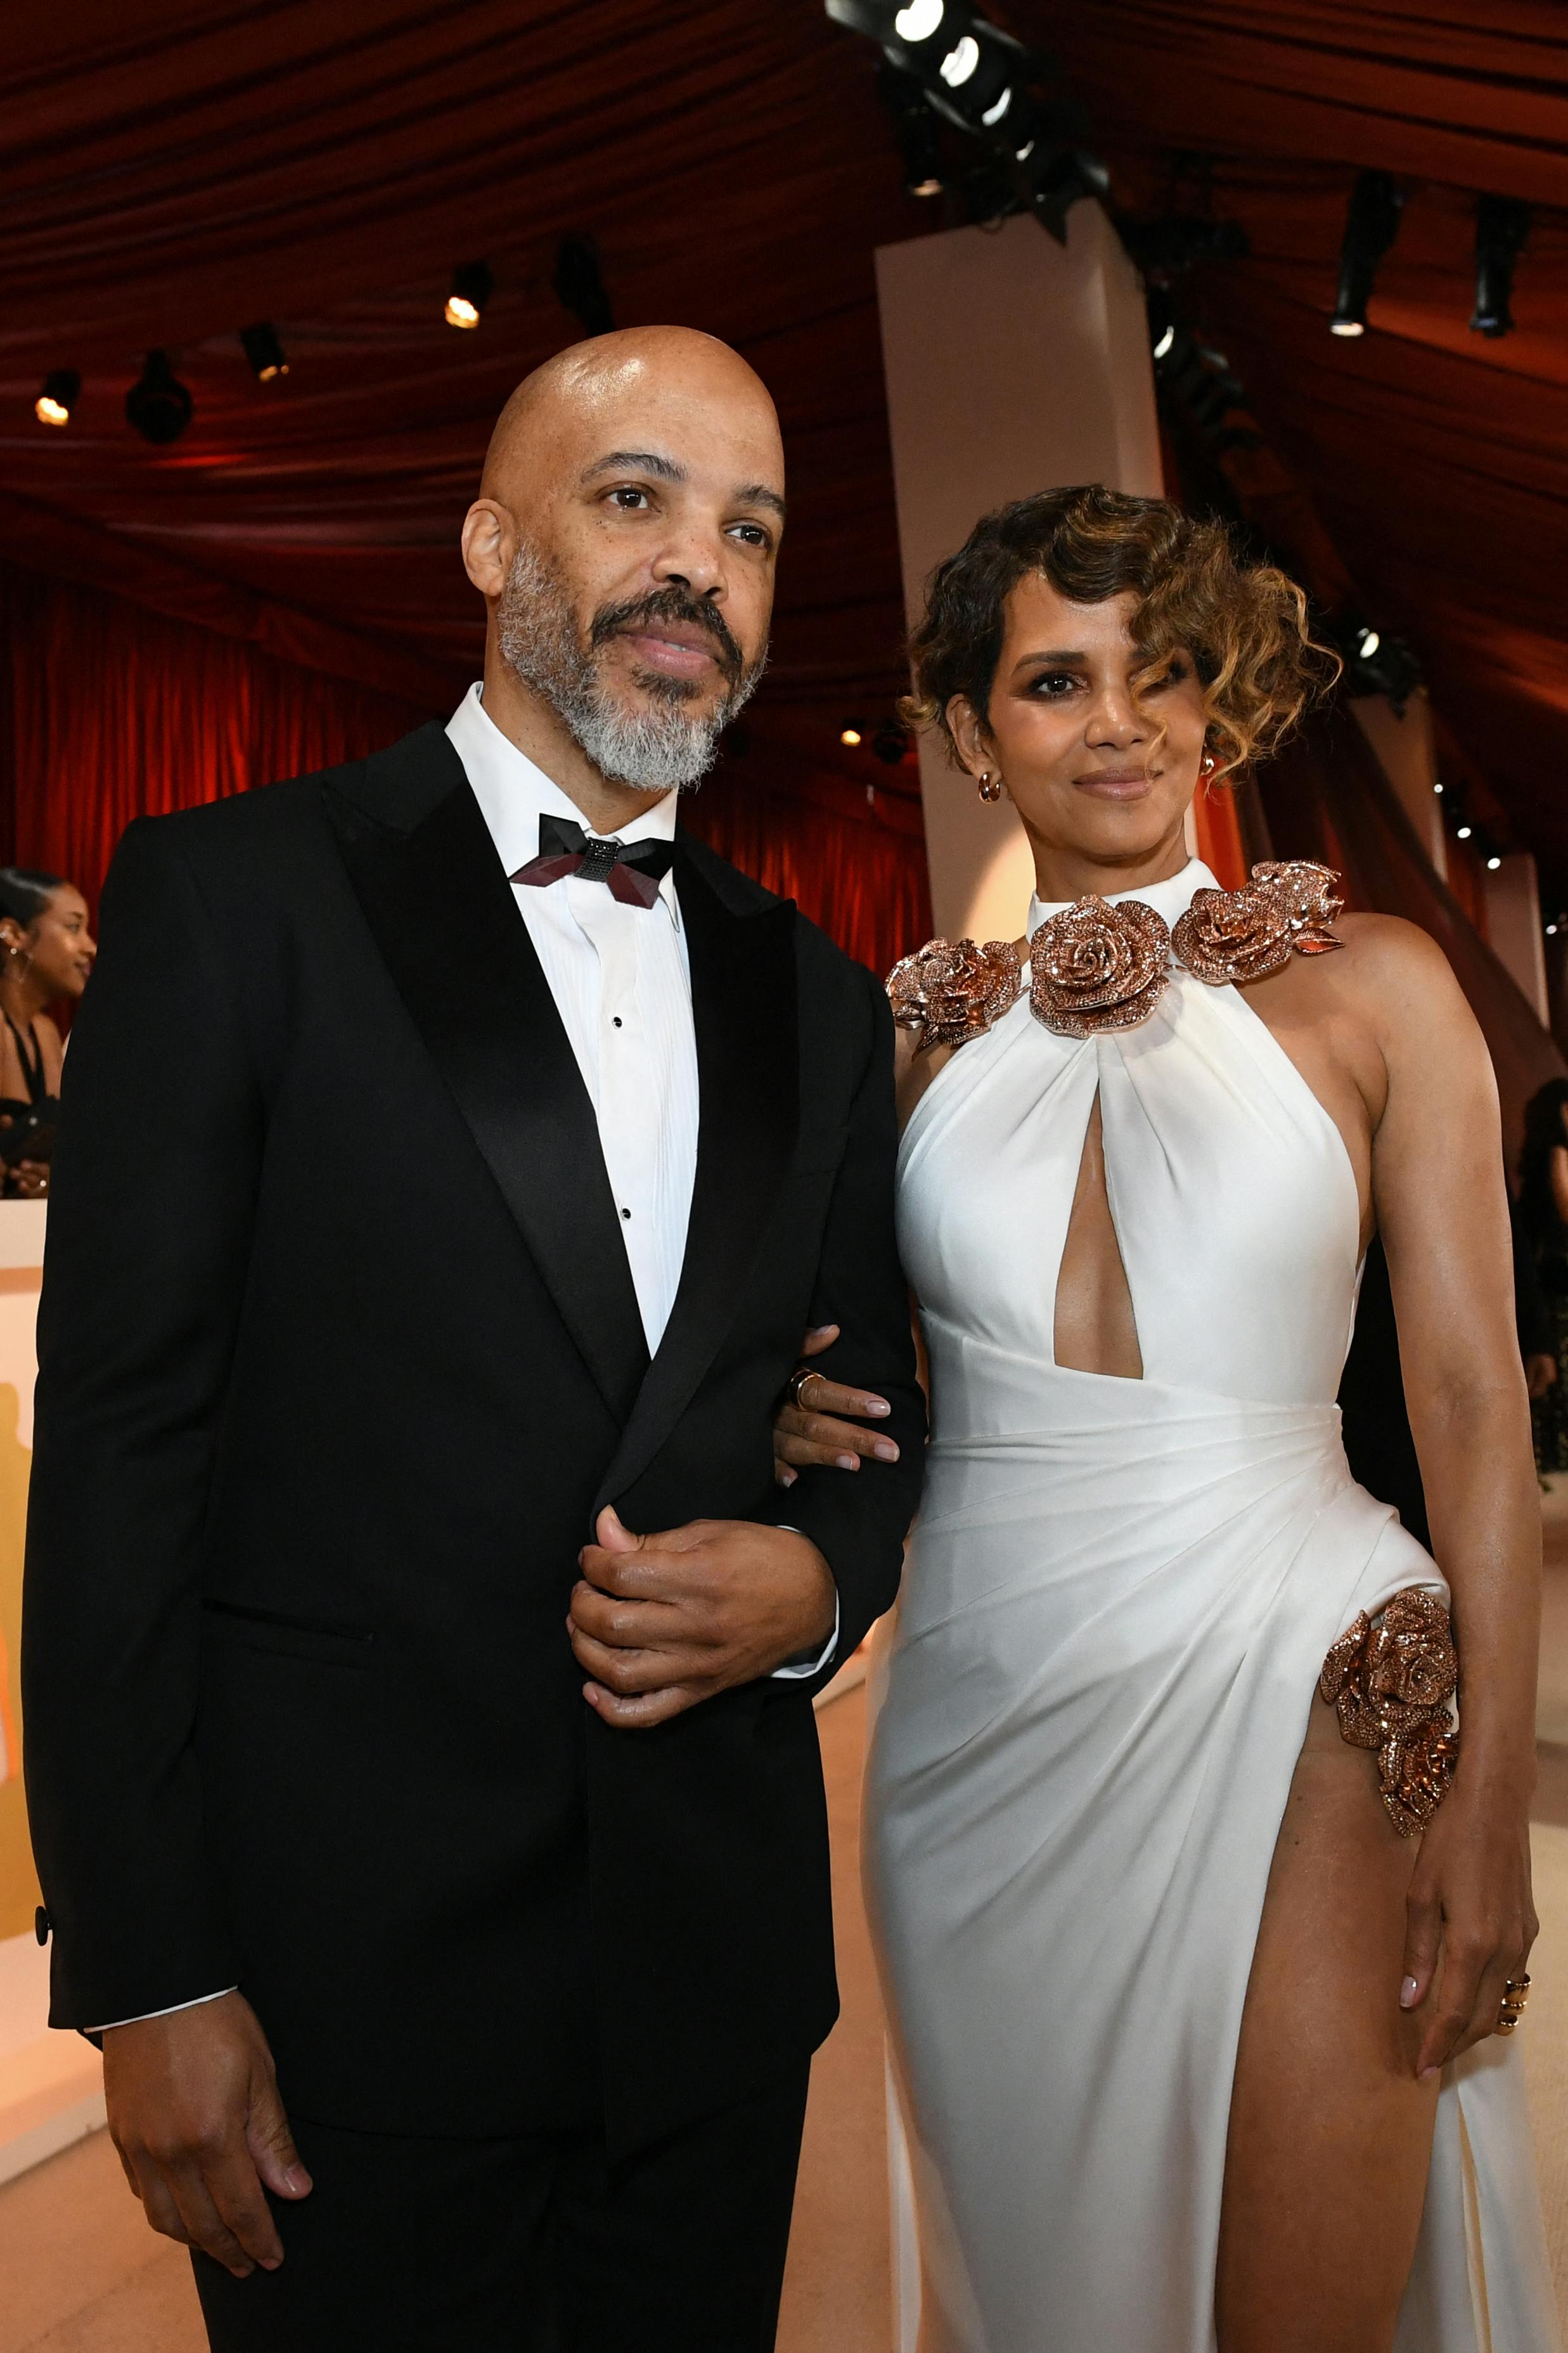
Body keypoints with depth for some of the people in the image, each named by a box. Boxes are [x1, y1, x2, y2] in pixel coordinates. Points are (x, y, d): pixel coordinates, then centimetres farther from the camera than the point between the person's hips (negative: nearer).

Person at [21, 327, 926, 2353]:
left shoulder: (815, 994, 7)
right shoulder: (237, 894, -7)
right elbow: (120, 1444, -10)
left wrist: (818, 1578, -9)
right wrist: (151, 1977, -11)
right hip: (349, 1962, -4)